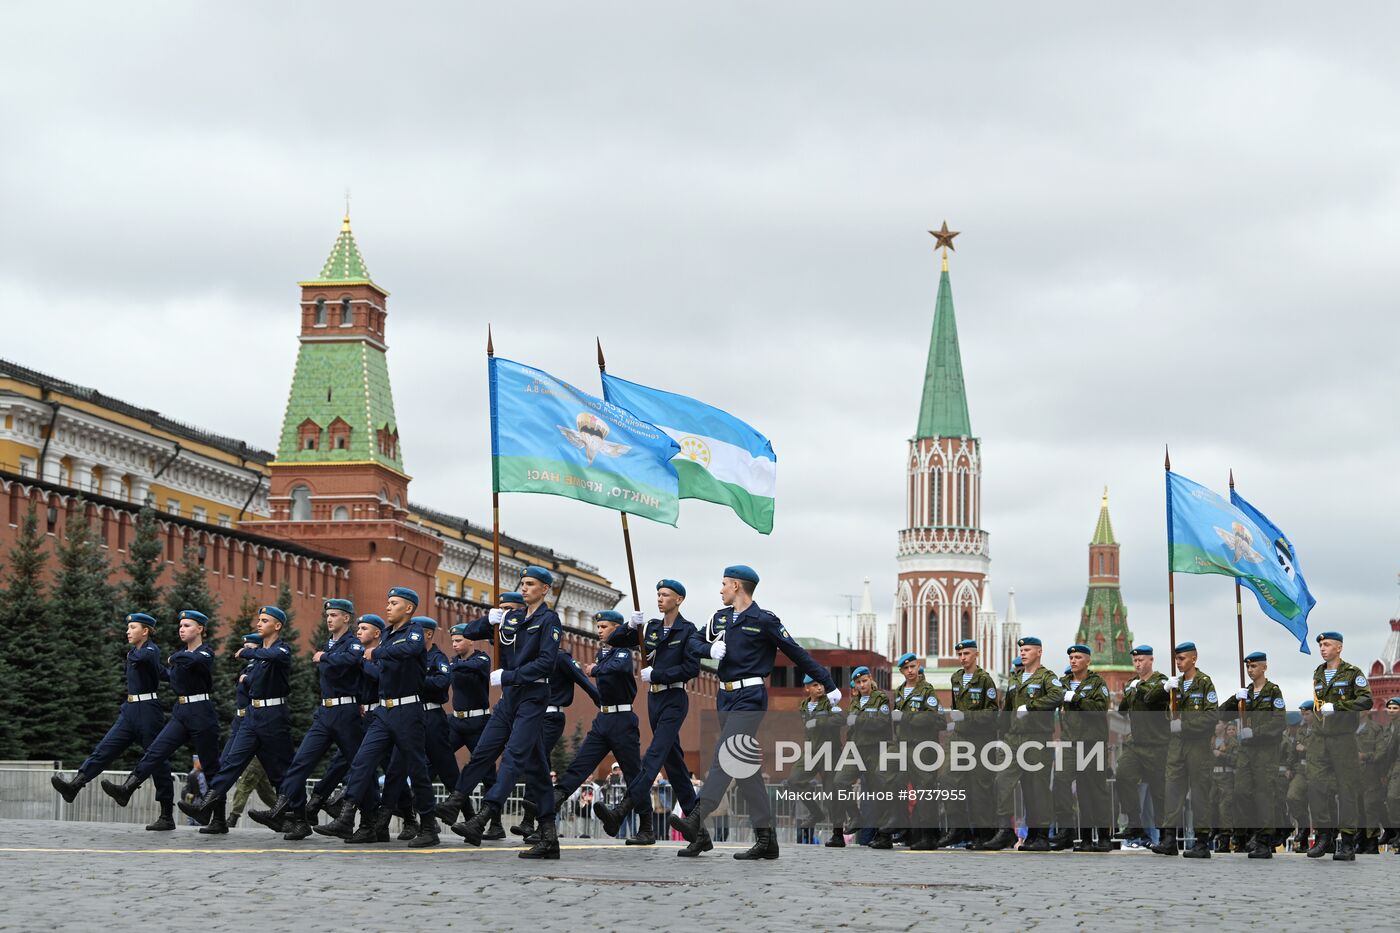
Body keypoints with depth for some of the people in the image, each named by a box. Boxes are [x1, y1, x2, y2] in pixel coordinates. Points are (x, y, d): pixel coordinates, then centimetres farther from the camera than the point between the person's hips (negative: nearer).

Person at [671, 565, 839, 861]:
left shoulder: (764, 620, -5)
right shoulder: (720, 618, 16)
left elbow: (797, 654, -2)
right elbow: (694, 643, 18)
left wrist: (829, 685, 3)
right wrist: (710, 649, -5)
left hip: (750, 697, -8)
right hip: (726, 697, 8)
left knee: (724, 757, -20)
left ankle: (696, 822, -34)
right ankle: (766, 839, 8)